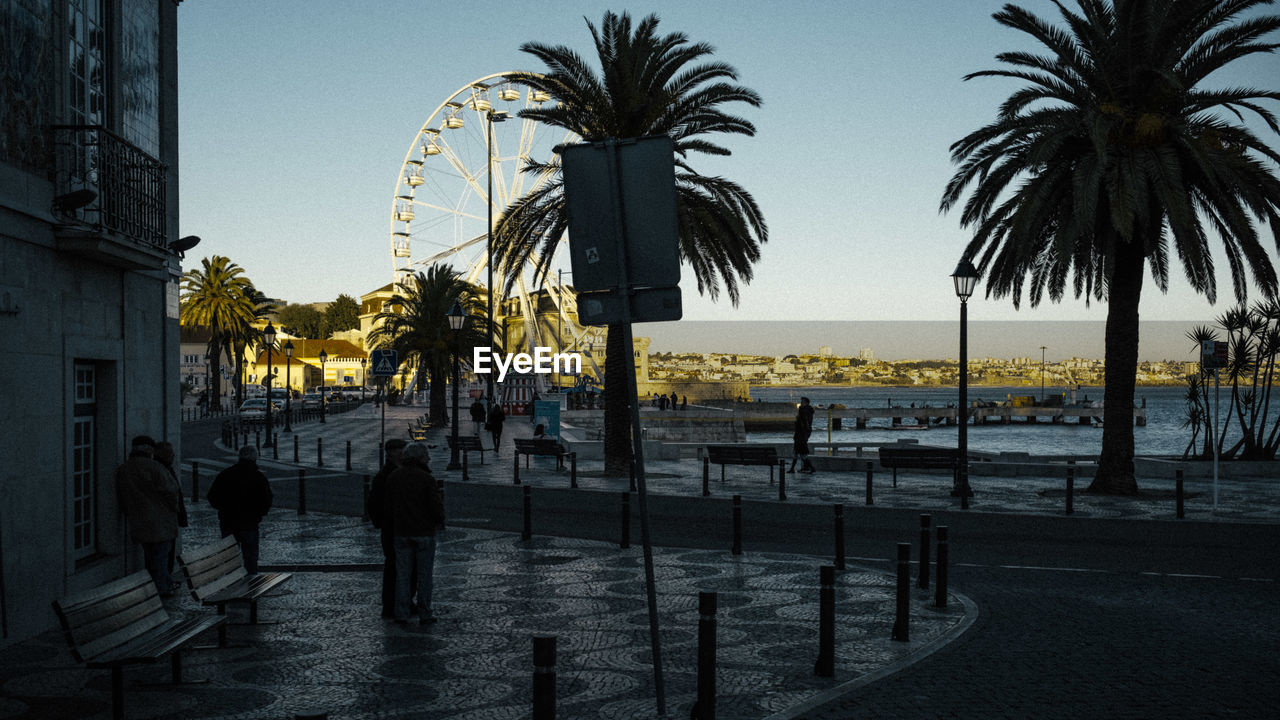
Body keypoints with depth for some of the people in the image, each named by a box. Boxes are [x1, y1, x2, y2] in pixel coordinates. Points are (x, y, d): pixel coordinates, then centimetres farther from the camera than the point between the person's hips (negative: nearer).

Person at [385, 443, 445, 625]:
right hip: (424, 532, -4)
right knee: (424, 574, 6)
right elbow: (436, 507, -16)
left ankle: (401, 614, 10)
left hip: (402, 532, 4)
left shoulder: (393, 477, -1)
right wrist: (440, 521, 6)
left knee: (402, 574, 10)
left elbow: (388, 507, 2)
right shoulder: (427, 479, -15)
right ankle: (424, 614, 11)